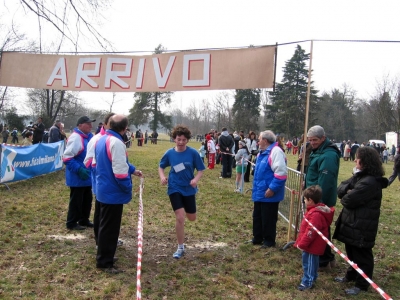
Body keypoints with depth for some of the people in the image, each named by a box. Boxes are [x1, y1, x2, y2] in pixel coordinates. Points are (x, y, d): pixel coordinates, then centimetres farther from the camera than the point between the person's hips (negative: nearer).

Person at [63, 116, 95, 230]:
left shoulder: (89, 136, 8)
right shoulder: (75, 137, -21)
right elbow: (67, 157, -25)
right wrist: (79, 170, -28)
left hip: (87, 176, 9)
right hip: (77, 178, -9)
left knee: (87, 199, 18)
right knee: (76, 201, 2)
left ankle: (84, 220, 33)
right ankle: (71, 223, 17)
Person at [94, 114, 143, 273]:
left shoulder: (101, 140, 9)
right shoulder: (116, 142, -22)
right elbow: (120, 171, -25)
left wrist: (132, 170, 25)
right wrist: (128, 188, -12)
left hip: (103, 189, 10)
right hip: (113, 192, -10)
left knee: (105, 225, 21)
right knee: (109, 228, 1)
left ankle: (103, 256, 33)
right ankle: (104, 262, 11)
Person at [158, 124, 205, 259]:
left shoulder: (193, 153, -12)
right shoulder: (169, 153, -7)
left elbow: (200, 170, -5)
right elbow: (161, 166, 8)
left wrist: (196, 179, -24)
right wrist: (162, 177, -11)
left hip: (189, 189, 1)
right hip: (175, 188, -1)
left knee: (192, 218, 13)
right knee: (180, 217, -9)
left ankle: (185, 208, 53)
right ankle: (180, 248, 8)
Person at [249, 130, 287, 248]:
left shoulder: (275, 151, -19)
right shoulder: (262, 153, 13)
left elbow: (281, 173, -26)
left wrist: (272, 189, -25)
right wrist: (255, 187, 22)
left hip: (269, 194, -10)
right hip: (260, 193, 10)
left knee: (268, 219, 4)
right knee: (257, 216, 18)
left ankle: (269, 240, 20)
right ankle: (257, 238, 33)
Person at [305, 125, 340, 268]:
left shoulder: (328, 155, -23)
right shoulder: (318, 151, 12)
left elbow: (325, 180, -28)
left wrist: (319, 200, -27)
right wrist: (307, 187, 19)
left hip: (322, 200, -11)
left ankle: (323, 261, 13)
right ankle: (327, 257, 33)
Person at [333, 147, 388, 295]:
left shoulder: (370, 182, -25)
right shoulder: (359, 176, 10)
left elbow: (349, 200, -26)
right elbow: (341, 188, 7)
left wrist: (344, 196, -4)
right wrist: (348, 191, -15)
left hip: (362, 227, -10)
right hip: (353, 223, 10)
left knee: (361, 255, 6)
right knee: (351, 251, 23)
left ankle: (361, 284, 20)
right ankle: (351, 275, 41)